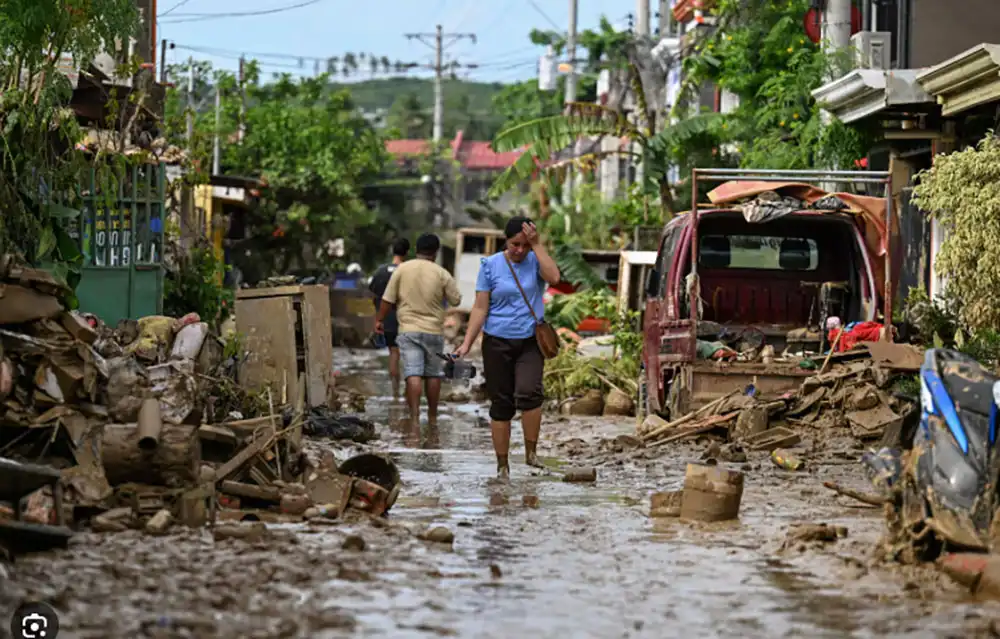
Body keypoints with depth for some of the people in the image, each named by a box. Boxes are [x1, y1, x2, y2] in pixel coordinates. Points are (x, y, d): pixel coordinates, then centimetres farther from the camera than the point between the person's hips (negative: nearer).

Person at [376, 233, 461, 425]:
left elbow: (388, 299, -1)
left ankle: (415, 416, -19)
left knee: (413, 373, -7)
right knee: (433, 374, 13)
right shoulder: (441, 274, -2)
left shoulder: (402, 269, -2)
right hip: (434, 330, 1)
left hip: (408, 329, -1)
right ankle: (432, 415, 22)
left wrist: (380, 320, 12)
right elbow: (456, 300, 5)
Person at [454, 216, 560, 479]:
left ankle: (531, 452, -10)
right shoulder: (491, 265, 1)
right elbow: (480, 308, 0)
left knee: (529, 392, -24)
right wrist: (467, 343, -8)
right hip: (497, 342, 1)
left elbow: (553, 277, -20)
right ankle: (502, 465, 12)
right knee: (501, 404, 3)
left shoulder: (535, 260, 3)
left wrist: (537, 244, -16)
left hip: (530, 342, -1)